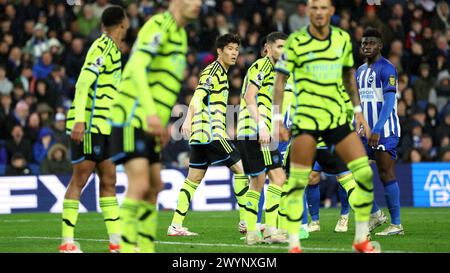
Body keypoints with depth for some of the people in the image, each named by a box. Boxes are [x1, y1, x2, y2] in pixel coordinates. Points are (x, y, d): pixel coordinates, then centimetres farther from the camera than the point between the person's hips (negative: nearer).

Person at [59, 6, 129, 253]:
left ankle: (116, 242, 9)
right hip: (88, 125, -9)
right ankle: (67, 242, -5)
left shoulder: (111, 49, 16)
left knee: (108, 180, 8)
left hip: (102, 127, 9)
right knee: (80, 178, -7)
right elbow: (83, 84, -20)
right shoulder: (103, 47, -12)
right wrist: (79, 120, -27)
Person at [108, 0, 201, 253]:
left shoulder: (180, 33, 16)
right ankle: (127, 247, -15)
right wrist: (151, 112, -35)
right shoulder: (159, 25, -13)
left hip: (148, 124, 10)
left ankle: (146, 248, 17)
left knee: (155, 187, 10)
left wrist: (163, 123, 22)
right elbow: (137, 68, -26)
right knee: (140, 185, -17)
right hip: (132, 118, -10)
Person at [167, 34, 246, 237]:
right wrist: (188, 120, -35)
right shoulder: (214, 70, -8)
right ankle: (246, 221, -6)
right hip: (211, 133, -10)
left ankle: (176, 226, 7)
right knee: (241, 168, -7)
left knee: (194, 179, 8)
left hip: (200, 135, 10)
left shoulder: (220, 72, 21)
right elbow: (198, 96, -22)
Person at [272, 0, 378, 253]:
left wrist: (359, 111, 15)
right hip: (306, 117, -4)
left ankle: (362, 239, 8)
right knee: (298, 182, -8)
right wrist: (277, 119, -8)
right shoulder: (295, 41, -4)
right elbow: (280, 80, -2)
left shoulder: (343, 38, 7)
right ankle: (294, 244, 1)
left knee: (365, 173, -4)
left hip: (338, 117, 4)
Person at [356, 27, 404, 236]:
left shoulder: (386, 69, -10)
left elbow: (389, 103, -18)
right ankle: (375, 214, 18)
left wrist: (377, 130, -26)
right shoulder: (360, 71, 16)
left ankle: (396, 224, -3)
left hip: (384, 130, -8)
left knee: (387, 175, -8)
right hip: (365, 131, 8)